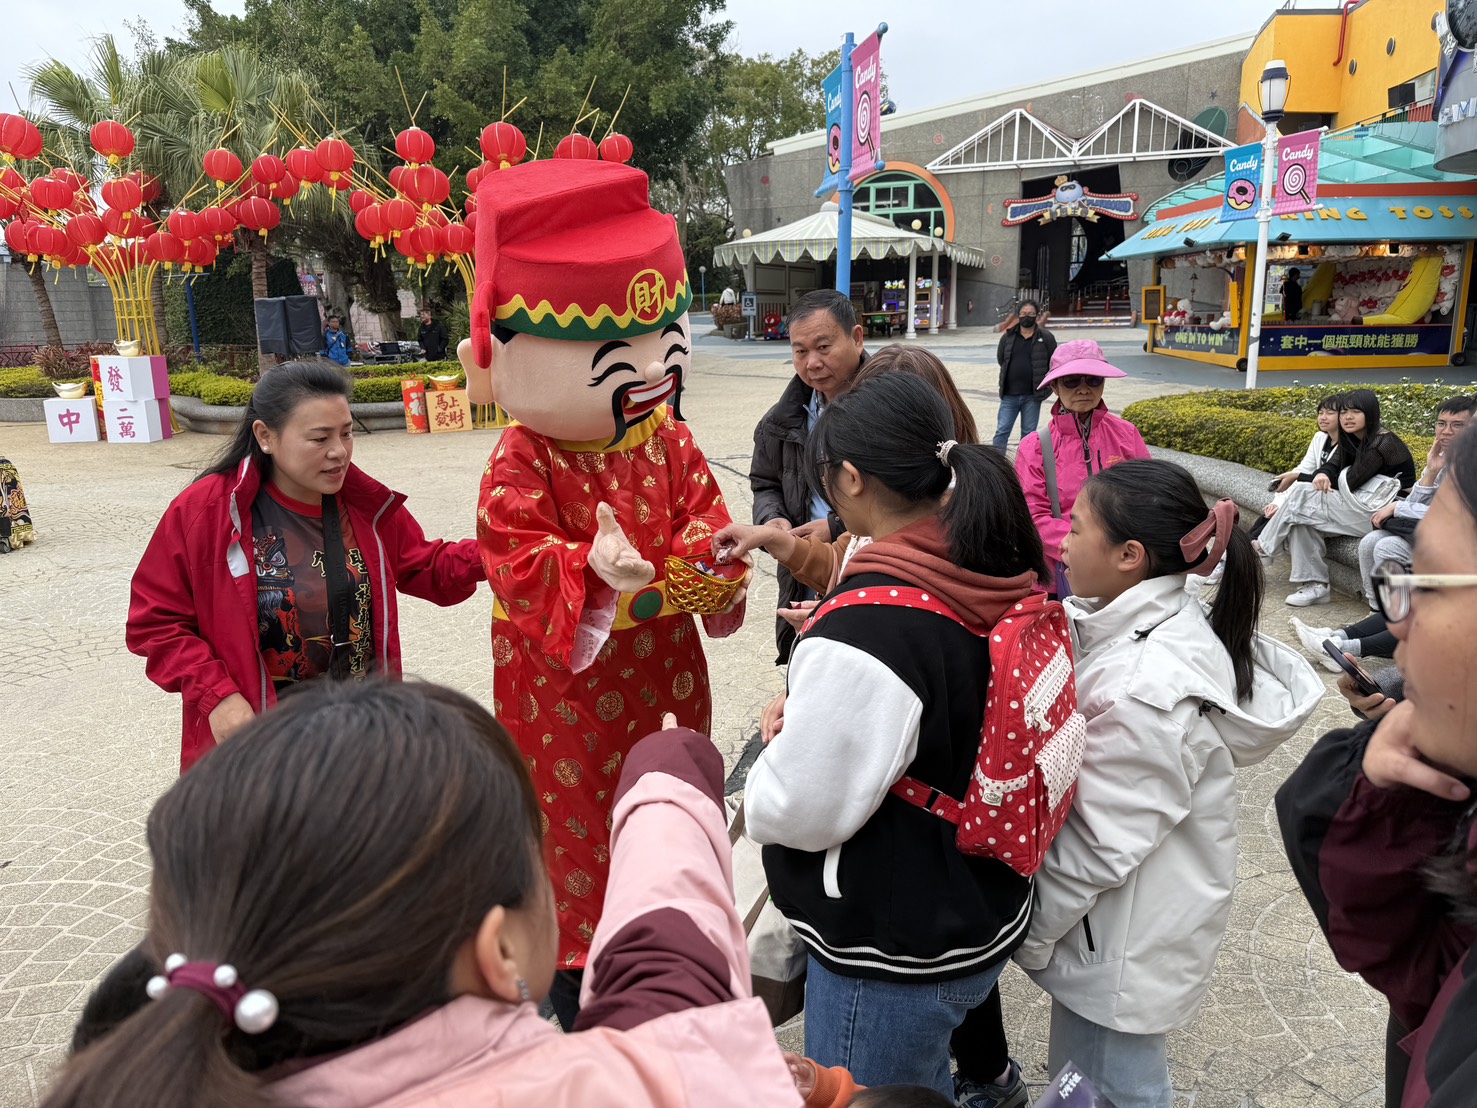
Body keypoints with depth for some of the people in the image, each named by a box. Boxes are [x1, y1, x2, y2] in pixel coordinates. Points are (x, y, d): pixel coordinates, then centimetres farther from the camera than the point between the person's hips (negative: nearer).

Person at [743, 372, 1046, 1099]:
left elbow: (797, 809, -23)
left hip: (892, 956, -8)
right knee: (921, 1088, 30)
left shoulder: (863, 632, -32)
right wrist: (816, 705, 5)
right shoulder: (1003, 575, -5)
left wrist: (770, 756, -2)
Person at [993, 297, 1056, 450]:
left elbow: (1054, 363, 8)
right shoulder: (1008, 336, 5)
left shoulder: (1046, 337, 1)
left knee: (1028, 433, 8)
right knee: (1002, 431, -2)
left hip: (1032, 396, -1)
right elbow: (1000, 359, 17)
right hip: (1009, 395, 1)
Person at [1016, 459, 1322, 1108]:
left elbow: (1100, 846, -24)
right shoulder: (1164, 622, -4)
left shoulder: (1146, 689, -32)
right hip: (1119, 924, 8)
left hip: (1126, 944, -8)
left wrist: (1027, 930, -12)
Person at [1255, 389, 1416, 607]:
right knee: (1304, 516, -12)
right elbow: (1332, 466, 4)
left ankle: (1263, 546, 0)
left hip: (1381, 513, -9)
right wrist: (1322, 475, -22)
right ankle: (1315, 585, -15)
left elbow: (1350, 481, -17)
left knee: (1302, 499, -17)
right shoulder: (1352, 440, 12)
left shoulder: (1383, 443, -16)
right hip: (1361, 503, 9)